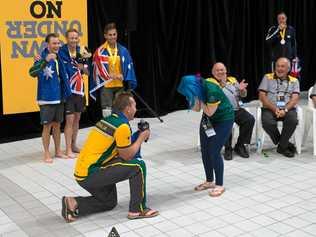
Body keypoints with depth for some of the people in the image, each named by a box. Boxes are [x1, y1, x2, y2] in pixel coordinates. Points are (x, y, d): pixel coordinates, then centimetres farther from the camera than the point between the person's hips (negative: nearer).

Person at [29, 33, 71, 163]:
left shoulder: (59, 58, 5)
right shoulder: (42, 58, -13)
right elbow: (32, 72, -31)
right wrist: (45, 60, -42)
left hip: (59, 97, 6)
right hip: (47, 98, -6)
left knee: (57, 124, 14)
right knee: (47, 125, 1)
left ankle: (58, 151, 25)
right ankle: (47, 154, 12)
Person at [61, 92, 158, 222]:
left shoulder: (107, 119, 12)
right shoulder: (122, 126, -16)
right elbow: (127, 156, -7)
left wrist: (137, 136, 11)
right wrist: (141, 138, 5)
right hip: (90, 174, -10)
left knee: (109, 202, 26)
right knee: (138, 166, -9)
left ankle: (73, 203, 11)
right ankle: (137, 210, 0)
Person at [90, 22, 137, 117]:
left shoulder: (123, 50, 5)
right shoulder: (100, 51, -6)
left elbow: (129, 68, 6)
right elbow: (99, 69, -10)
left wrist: (130, 84, -4)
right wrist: (114, 76, -19)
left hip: (120, 86, 4)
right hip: (106, 86, -3)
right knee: (107, 113, -1)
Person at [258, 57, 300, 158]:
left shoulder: (294, 81, 13)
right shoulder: (267, 78, 10)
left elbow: (295, 98, 0)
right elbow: (262, 96, 0)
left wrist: (285, 110, -19)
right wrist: (274, 109, -13)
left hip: (288, 109, 1)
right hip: (269, 109, -1)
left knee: (293, 120, -32)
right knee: (268, 122, -32)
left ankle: (282, 146, -9)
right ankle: (286, 144, -6)